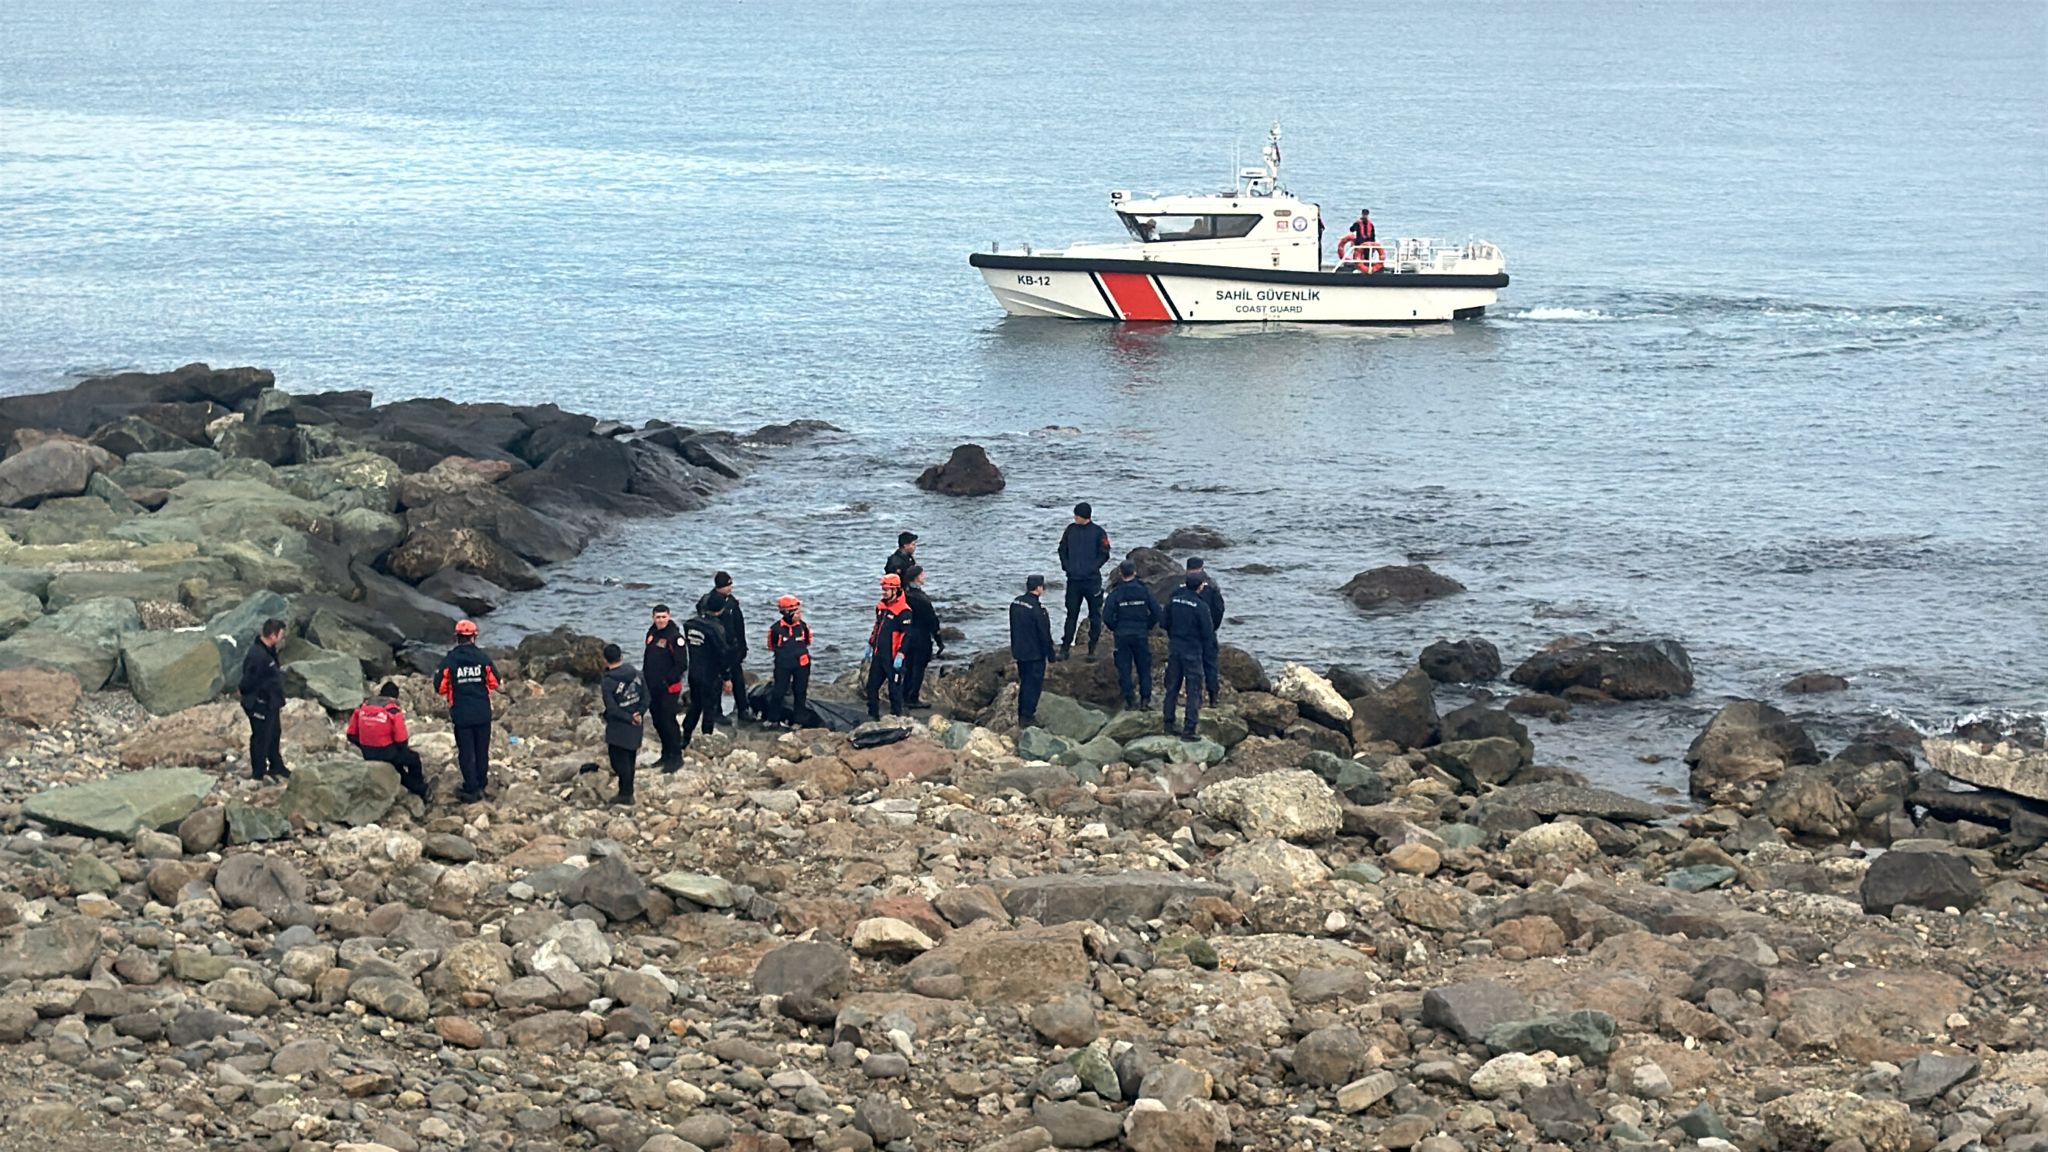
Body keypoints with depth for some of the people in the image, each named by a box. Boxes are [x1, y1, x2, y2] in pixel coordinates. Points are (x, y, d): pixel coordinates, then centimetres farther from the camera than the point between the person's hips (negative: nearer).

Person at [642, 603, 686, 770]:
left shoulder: (674, 637, -16)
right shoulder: (652, 633, 8)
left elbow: (682, 664, -17)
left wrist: (668, 680, -18)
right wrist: (646, 677, 13)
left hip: (668, 688, -8)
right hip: (652, 687, 8)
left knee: (668, 722, -7)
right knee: (658, 721, 15)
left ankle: (676, 757, 2)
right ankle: (666, 755, 27)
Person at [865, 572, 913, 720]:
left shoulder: (903, 611, -16)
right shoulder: (881, 606, 10)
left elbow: (906, 635, -18)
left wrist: (900, 655, -23)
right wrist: (870, 645, 25)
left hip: (892, 657, -8)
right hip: (878, 655, 8)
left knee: (894, 688, 1)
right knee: (872, 685, 13)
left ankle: (896, 715, 10)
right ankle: (873, 714, 23)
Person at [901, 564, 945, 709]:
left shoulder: (905, 595, -2)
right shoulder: (922, 599, -23)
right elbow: (932, 621, -17)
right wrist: (939, 641, -9)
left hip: (907, 637, 7)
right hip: (921, 637, -7)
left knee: (908, 667, 16)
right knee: (918, 668, 4)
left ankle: (906, 697, 23)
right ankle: (914, 698, 9)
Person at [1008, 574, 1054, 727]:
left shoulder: (1015, 603, 2)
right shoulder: (1037, 608, -22)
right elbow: (1044, 634, -17)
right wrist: (1050, 654, -7)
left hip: (1019, 651, 8)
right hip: (1035, 653, -8)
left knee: (1024, 683, 18)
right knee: (1033, 685, 2)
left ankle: (1022, 716, 24)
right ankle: (1027, 717, 3)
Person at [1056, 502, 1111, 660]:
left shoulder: (1098, 532, -5)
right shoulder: (1071, 530, 5)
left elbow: (1104, 554, -4)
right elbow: (1062, 549, 12)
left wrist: (1092, 568, -14)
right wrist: (1066, 566, -2)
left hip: (1092, 580, -2)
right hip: (1073, 580, 2)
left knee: (1095, 615, 3)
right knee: (1071, 613, 6)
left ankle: (1092, 649, 11)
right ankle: (1065, 648, 11)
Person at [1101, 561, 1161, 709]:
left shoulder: (1116, 592, -8)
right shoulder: (1144, 590, -3)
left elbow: (1107, 616, -10)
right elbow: (1156, 612, -4)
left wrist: (1115, 629, 7)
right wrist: (1148, 626, 9)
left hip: (1122, 635, -1)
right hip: (1141, 634, 1)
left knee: (1124, 669, 5)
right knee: (1144, 667, 10)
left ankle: (1129, 699, 3)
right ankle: (1145, 698, 7)